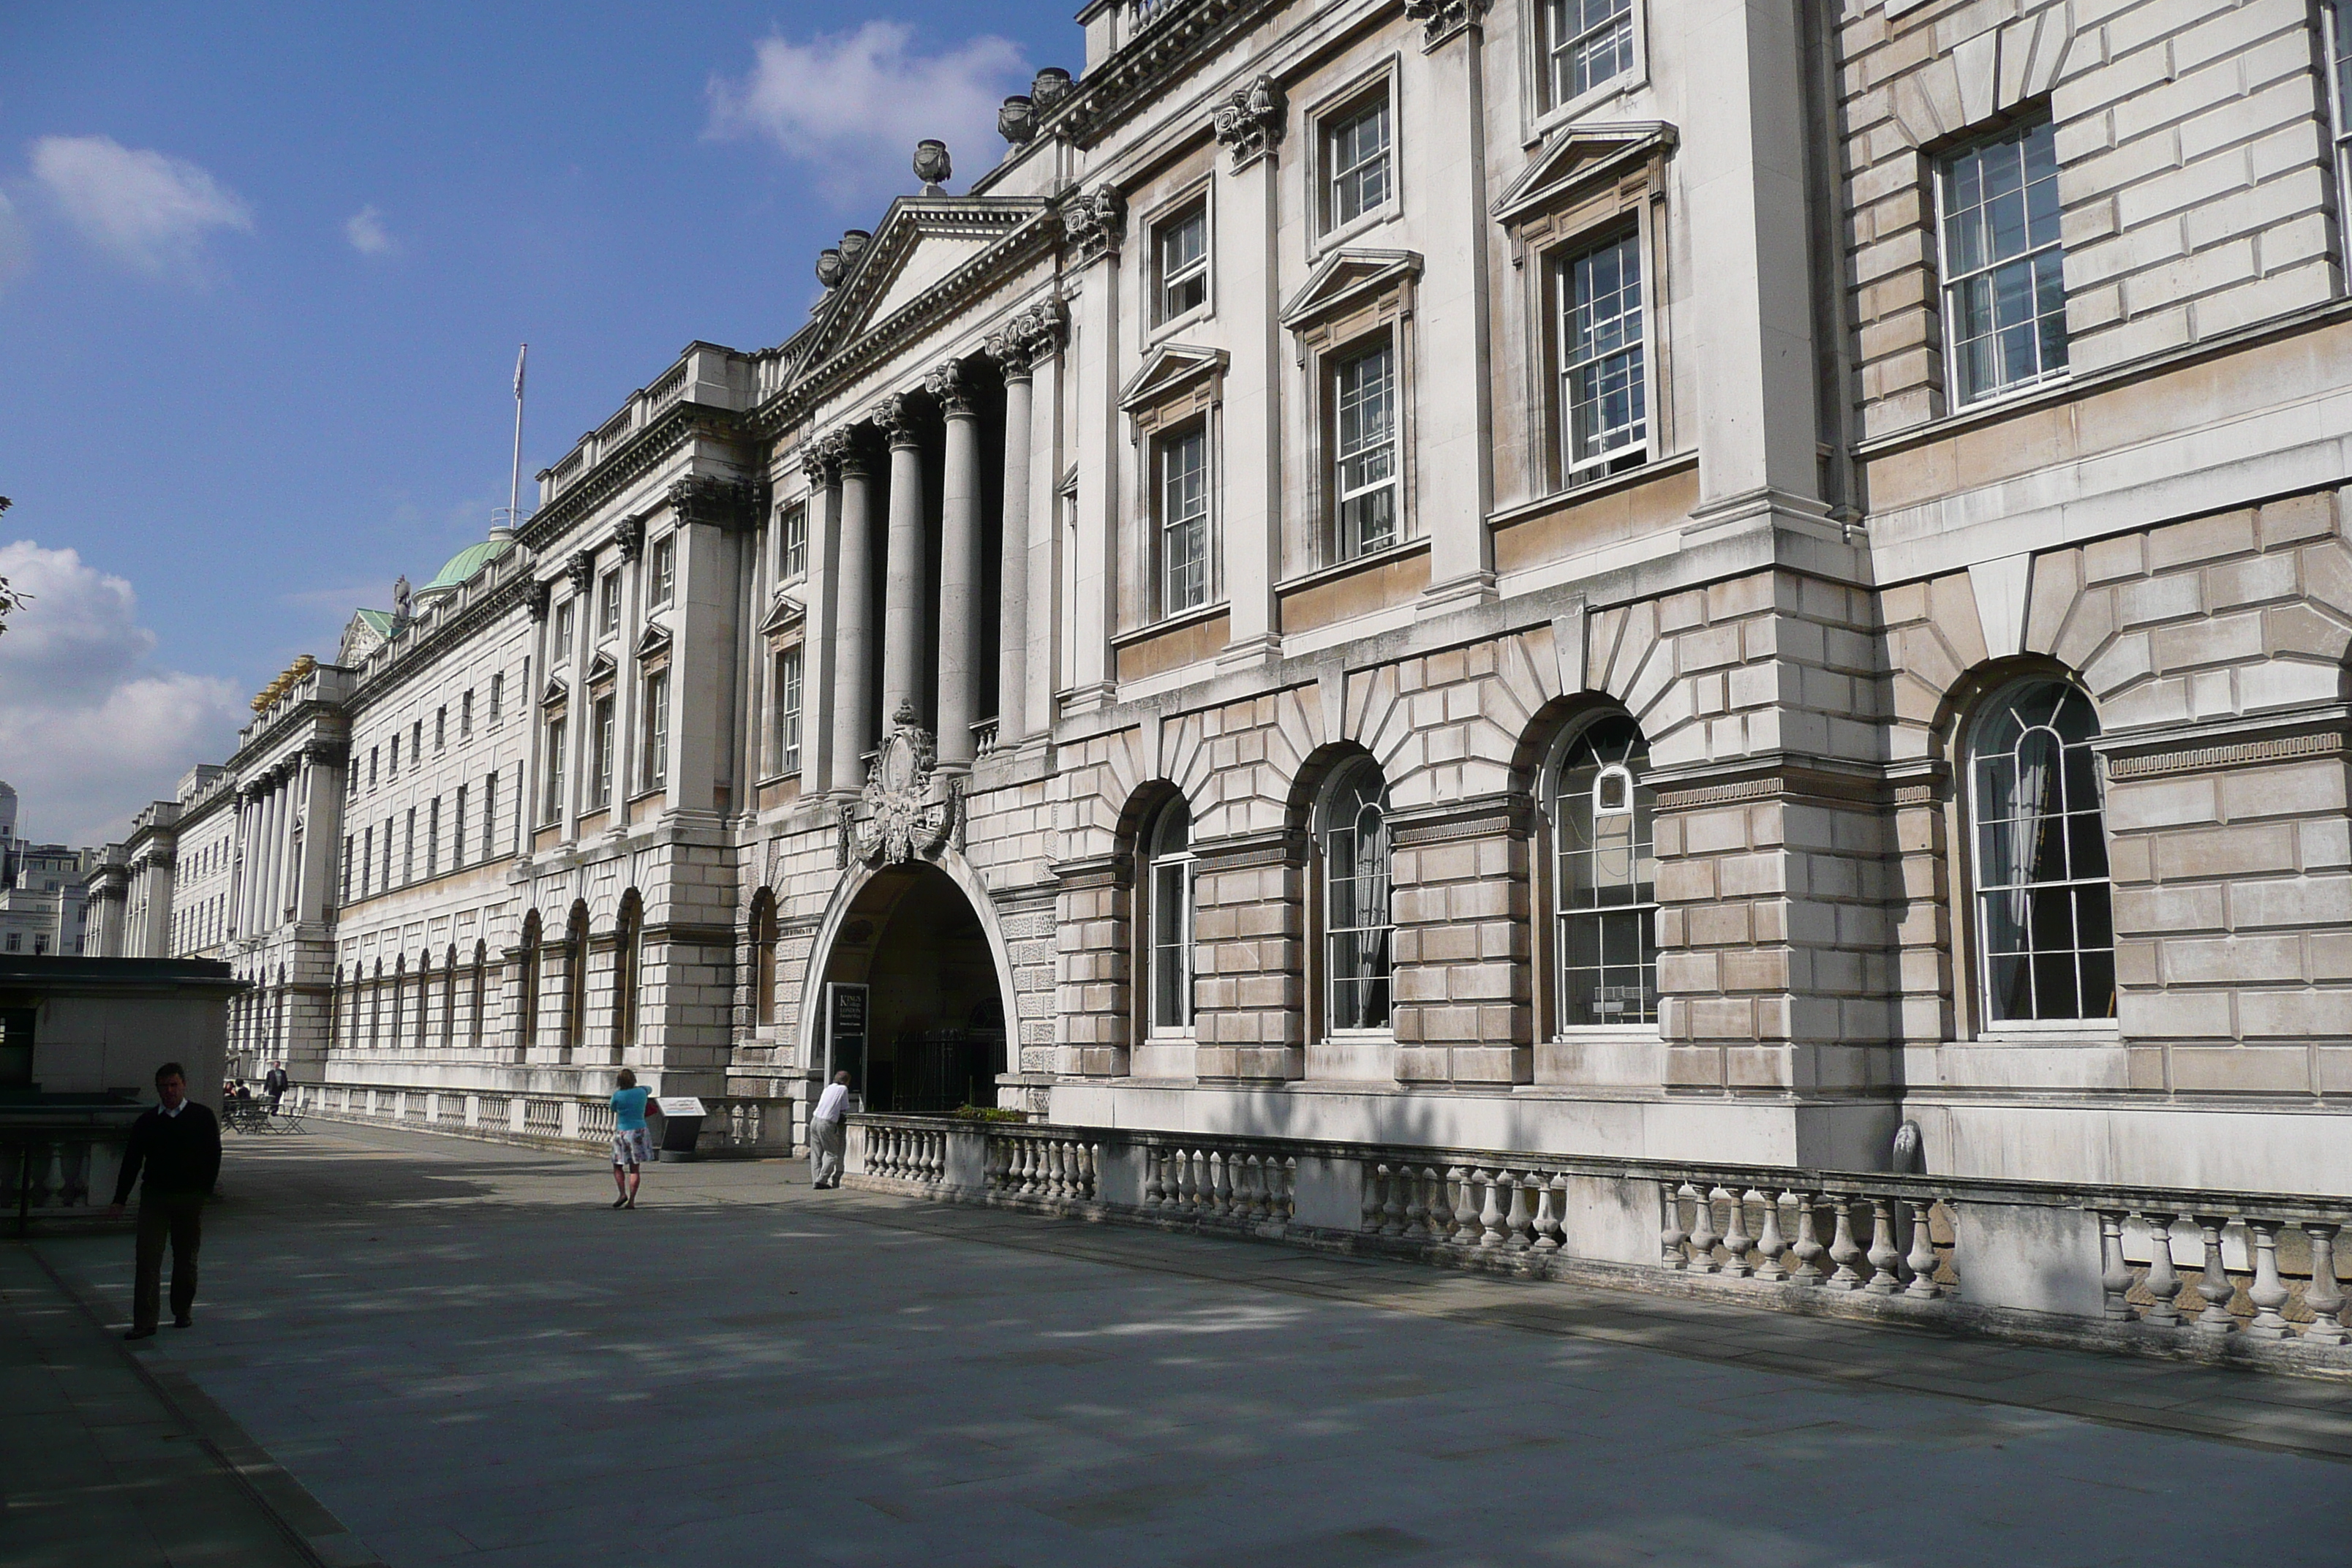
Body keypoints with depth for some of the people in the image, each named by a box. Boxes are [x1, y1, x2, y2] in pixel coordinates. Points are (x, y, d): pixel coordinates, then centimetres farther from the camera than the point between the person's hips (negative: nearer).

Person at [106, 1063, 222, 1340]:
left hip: (190, 1197, -1)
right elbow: (131, 1161, 6)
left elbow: (213, 1156, 1)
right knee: (148, 1260, -6)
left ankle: (183, 1310, 28)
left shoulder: (202, 1117, 0)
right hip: (154, 1196, 1)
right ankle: (144, 1322, -4)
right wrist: (120, 1201, 2)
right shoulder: (147, 1121, 4)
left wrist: (205, 1192, -5)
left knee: (186, 1259, 11)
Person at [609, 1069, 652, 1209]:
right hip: (639, 1131, 3)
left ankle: (623, 1193, -5)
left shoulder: (618, 1096, -8)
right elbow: (650, 1089, 27)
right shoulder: (642, 1092, 2)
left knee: (618, 1166, 12)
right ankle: (632, 1201, 1)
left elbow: (613, 1109, 12)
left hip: (622, 1132, -3)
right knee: (634, 1169, 5)